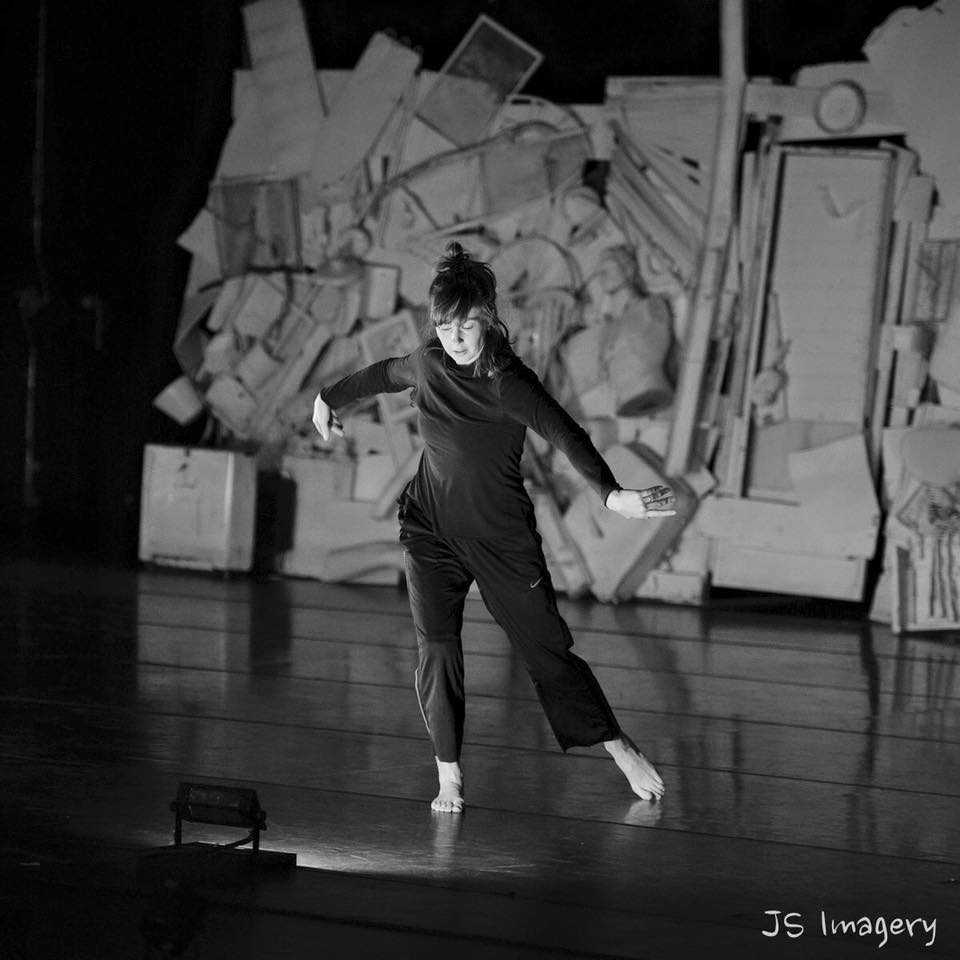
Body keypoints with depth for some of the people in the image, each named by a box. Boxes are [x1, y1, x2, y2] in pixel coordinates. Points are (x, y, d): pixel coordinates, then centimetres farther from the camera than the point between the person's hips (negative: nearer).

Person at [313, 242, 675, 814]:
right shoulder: (427, 365, -4)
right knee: (437, 651, -8)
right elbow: (381, 376, 19)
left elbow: (567, 435, -34)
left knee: (546, 645, 2)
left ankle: (621, 748, 17)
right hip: (431, 530, 4)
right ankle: (449, 776, 0)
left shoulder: (510, 383, -20)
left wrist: (611, 494, -50)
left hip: (502, 535, -4)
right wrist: (329, 399, 37)